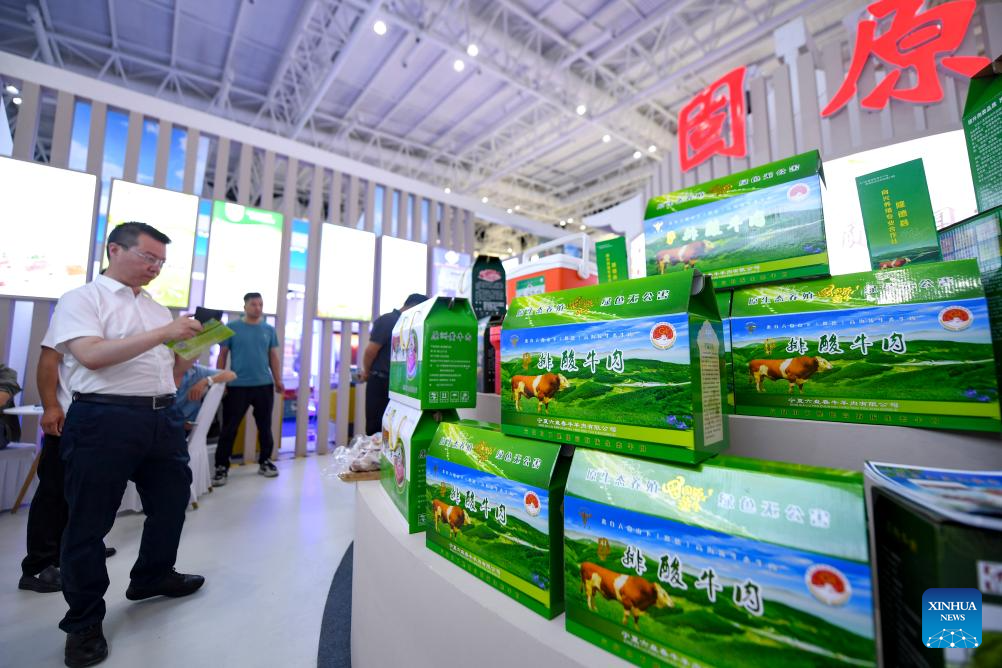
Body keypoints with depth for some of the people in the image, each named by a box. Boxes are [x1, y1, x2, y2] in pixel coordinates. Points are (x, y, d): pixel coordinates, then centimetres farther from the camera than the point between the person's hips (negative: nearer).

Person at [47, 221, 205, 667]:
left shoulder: (158, 309, 16)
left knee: (171, 502, 17)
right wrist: (163, 334, -22)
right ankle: (84, 622, 23)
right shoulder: (82, 299, -3)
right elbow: (91, 355, -18)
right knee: (89, 521, 6)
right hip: (104, 421, -6)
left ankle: (153, 577, 40)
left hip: (162, 419, 7)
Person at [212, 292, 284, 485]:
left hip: (264, 385, 2)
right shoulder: (231, 328, 0)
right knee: (229, 428, 4)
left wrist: (278, 380, 3)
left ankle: (265, 462, 23)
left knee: (265, 426, 10)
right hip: (237, 386, -2)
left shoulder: (269, 330, 7)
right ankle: (222, 467, 16)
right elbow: (222, 355, 2)